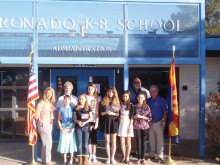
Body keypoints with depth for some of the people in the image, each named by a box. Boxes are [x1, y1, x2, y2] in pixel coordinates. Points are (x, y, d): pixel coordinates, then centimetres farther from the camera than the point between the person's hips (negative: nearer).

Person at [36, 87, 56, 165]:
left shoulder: (51, 102, 10)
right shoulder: (42, 102, -12)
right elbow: (37, 115, -12)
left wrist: (53, 122, 9)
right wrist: (41, 122, 0)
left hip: (50, 125, 7)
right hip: (44, 125, -7)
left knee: (46, 142, 14)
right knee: (48, 142, -5)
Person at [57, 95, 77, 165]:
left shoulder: (72, 109, 3)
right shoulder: (61, 109, 4)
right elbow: (59, 120, 7)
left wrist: (73, 128, -9)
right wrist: (61, 128, -5)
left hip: (71, 127, 0)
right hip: (63, 127, 0)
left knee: (71, 142, 1)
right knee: (64, 143, 2)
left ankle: (71, 159, 15)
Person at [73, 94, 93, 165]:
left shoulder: (88, 107, 3)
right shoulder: (76, 108, 5)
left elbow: (90, 117, 3)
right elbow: (74, 118, 7)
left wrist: (85, 122, -12)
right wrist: (77, 121, -13)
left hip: (86, 127, -1)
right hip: (78, 127, 1)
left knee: (85, 144, 0)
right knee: (79, 144, 3)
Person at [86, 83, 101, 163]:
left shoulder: (97, 98, 7)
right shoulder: (85, 97, 6)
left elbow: (97, 111, 3)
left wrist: (97, 122, -4)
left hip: (94, 120, 0)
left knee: (94, 138, 3)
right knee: (88, 138, 0)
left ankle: (94, 155, 10)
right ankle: (90, 155, 9)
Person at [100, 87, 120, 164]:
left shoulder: (116, 101, 4)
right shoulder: (103, 101, 5)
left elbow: (118, 113, 2)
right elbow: (101, 113, 4)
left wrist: (112, 113, -15)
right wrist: (106, 112, -15)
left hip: (114, 121, 0)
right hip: (106, 121, 0)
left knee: (113, 141, 4)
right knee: (107, 141, 6)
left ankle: (112, 157, 14)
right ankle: (108, 157, 18)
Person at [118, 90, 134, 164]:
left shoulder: (130, 105, -1)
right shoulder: (121, 104, 10)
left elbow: (132, 116, -4)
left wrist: (130, 126, -10)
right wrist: (119, 118, -5)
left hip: (128, 123, -3)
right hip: (121, 123, 3)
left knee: (128, 141, 4)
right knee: (122, 142, 3)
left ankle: (127, 157, 11)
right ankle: (124, 156, 15)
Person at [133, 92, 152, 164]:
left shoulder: (146, 106, 0)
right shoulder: (135, 106, 5)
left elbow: (149, 117, -3)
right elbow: (133, 116, 13)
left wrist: (141, 116, -13)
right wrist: (135, 117, -9)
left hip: (145, 126, -1)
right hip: (137, 126, 1)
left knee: (144, 142, 2)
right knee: (138, 142, 4)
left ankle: (143, 158, 12)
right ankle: (139, 158, 14)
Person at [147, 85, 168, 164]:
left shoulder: (161, 100, -2)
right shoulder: (148, 100, 9)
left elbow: (165, 112, -3)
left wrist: (164, 122, -10)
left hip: (158, 122, -4)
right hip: (150, 123, 4)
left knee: (160, 140, -2)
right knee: (151, 139, 12)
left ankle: (160, 156, 5)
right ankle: (152, 155, 23)